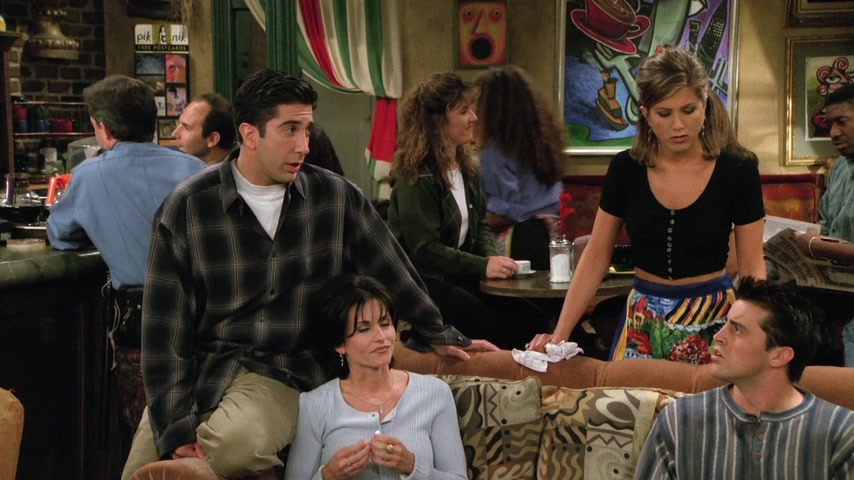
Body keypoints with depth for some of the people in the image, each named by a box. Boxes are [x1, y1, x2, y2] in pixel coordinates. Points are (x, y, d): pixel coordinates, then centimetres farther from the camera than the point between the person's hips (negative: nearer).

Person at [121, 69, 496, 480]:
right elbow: (166, 327, -5)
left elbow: (391, 272, 15)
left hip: (283, 373, -1)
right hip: (196, 368, 1)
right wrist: (177, 430, -12)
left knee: (234, 443, -31)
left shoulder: (335, 197, -1)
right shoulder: (187, 207, -5)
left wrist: (437, 335, 25)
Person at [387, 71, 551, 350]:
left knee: (531, 319, -10)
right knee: (494, 328, -22)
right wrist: (483, 266, -23)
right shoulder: (416, 178, -17)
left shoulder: (466, 167, 11)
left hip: (459, 276, 8)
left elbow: (480, 224, 16)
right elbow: (425, 250, -21)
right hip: (422, 283, -8)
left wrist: (492, 257, -6)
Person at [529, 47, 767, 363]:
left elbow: (752, 266, -5)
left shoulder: (737, 172, -9)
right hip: (642, 322, 2)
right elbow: (595, 258, -1)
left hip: (713, 319, -1)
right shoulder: (625, 169, -5)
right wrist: (560, 333, -9)